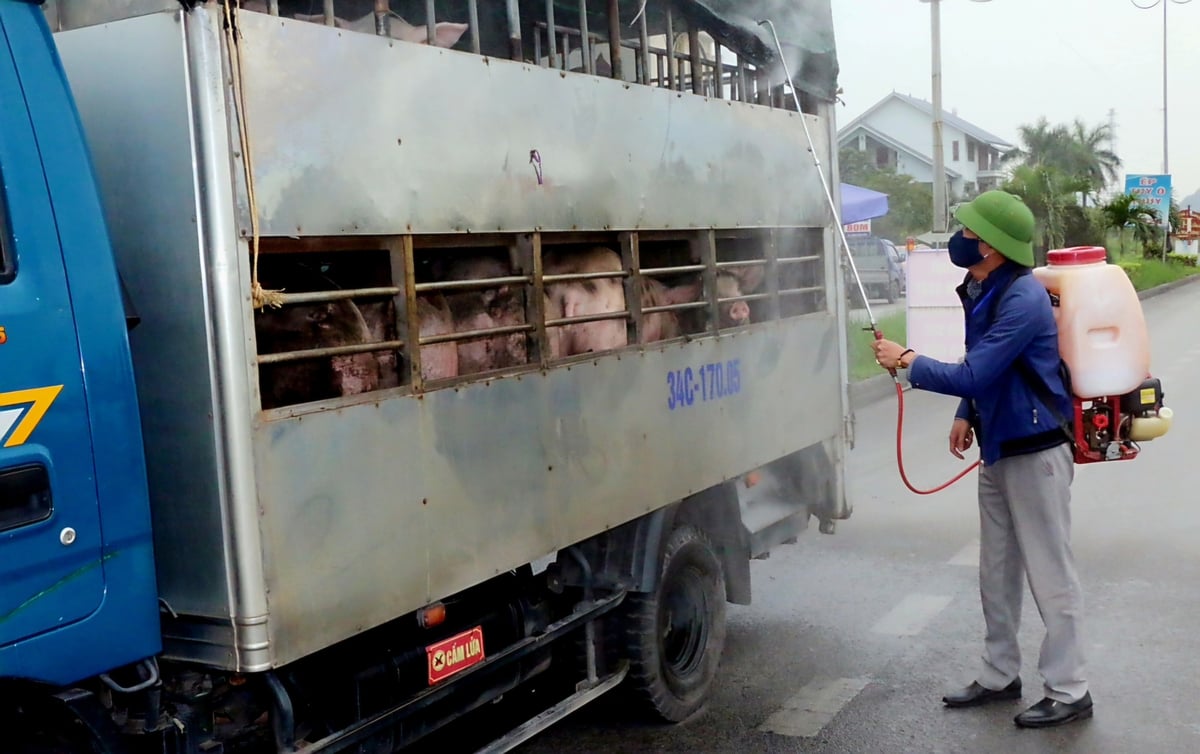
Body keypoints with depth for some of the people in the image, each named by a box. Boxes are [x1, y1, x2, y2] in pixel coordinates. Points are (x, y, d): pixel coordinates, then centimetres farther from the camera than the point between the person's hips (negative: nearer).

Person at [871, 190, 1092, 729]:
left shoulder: (1022, 299, -23)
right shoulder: (980, 290, 6)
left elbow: (972, 374, -26)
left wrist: (907, 361, -15)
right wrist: (966, 415, 8)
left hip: (1035, 451, -10)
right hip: (997, 448, 10)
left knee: (1050, 575, 1)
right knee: (997, 572, 17)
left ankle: (1068, 691, 13)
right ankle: (999, 675, 30)